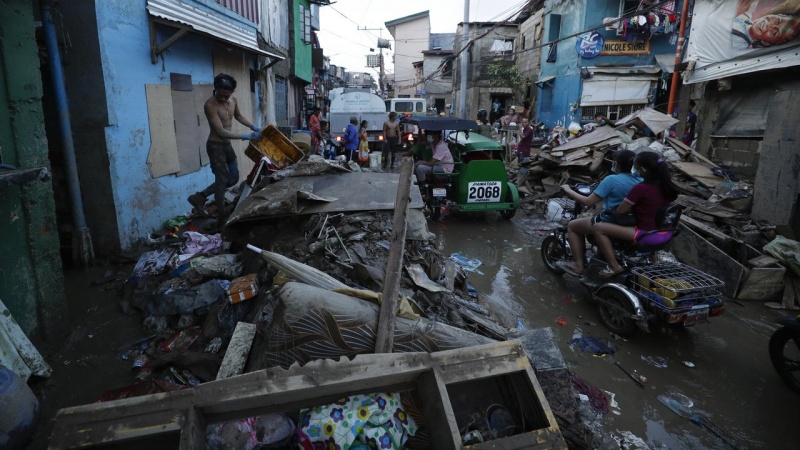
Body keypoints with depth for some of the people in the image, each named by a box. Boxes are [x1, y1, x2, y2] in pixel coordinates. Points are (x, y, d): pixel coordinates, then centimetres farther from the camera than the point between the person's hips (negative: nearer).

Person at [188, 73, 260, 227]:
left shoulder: (233, 100, 0)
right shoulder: (210, 105, -24)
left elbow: (238, 116, 22)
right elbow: (221, 132, -27)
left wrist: (253, 127, 11)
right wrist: (246, 136, -27)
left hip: (227, 144, 8)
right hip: (215, 146, -8)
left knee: (233, 178, 13)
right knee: (222, 180, -5)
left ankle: (200, 196, 21)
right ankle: (222, 217, 5)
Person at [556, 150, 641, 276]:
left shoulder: (611, 180, -20)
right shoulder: (640, 181, 0)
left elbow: (588, 201, -19)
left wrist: (568, 190, -6)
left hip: (610, 224, -7)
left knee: (572, 226, 13)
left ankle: (578, 265, 11)